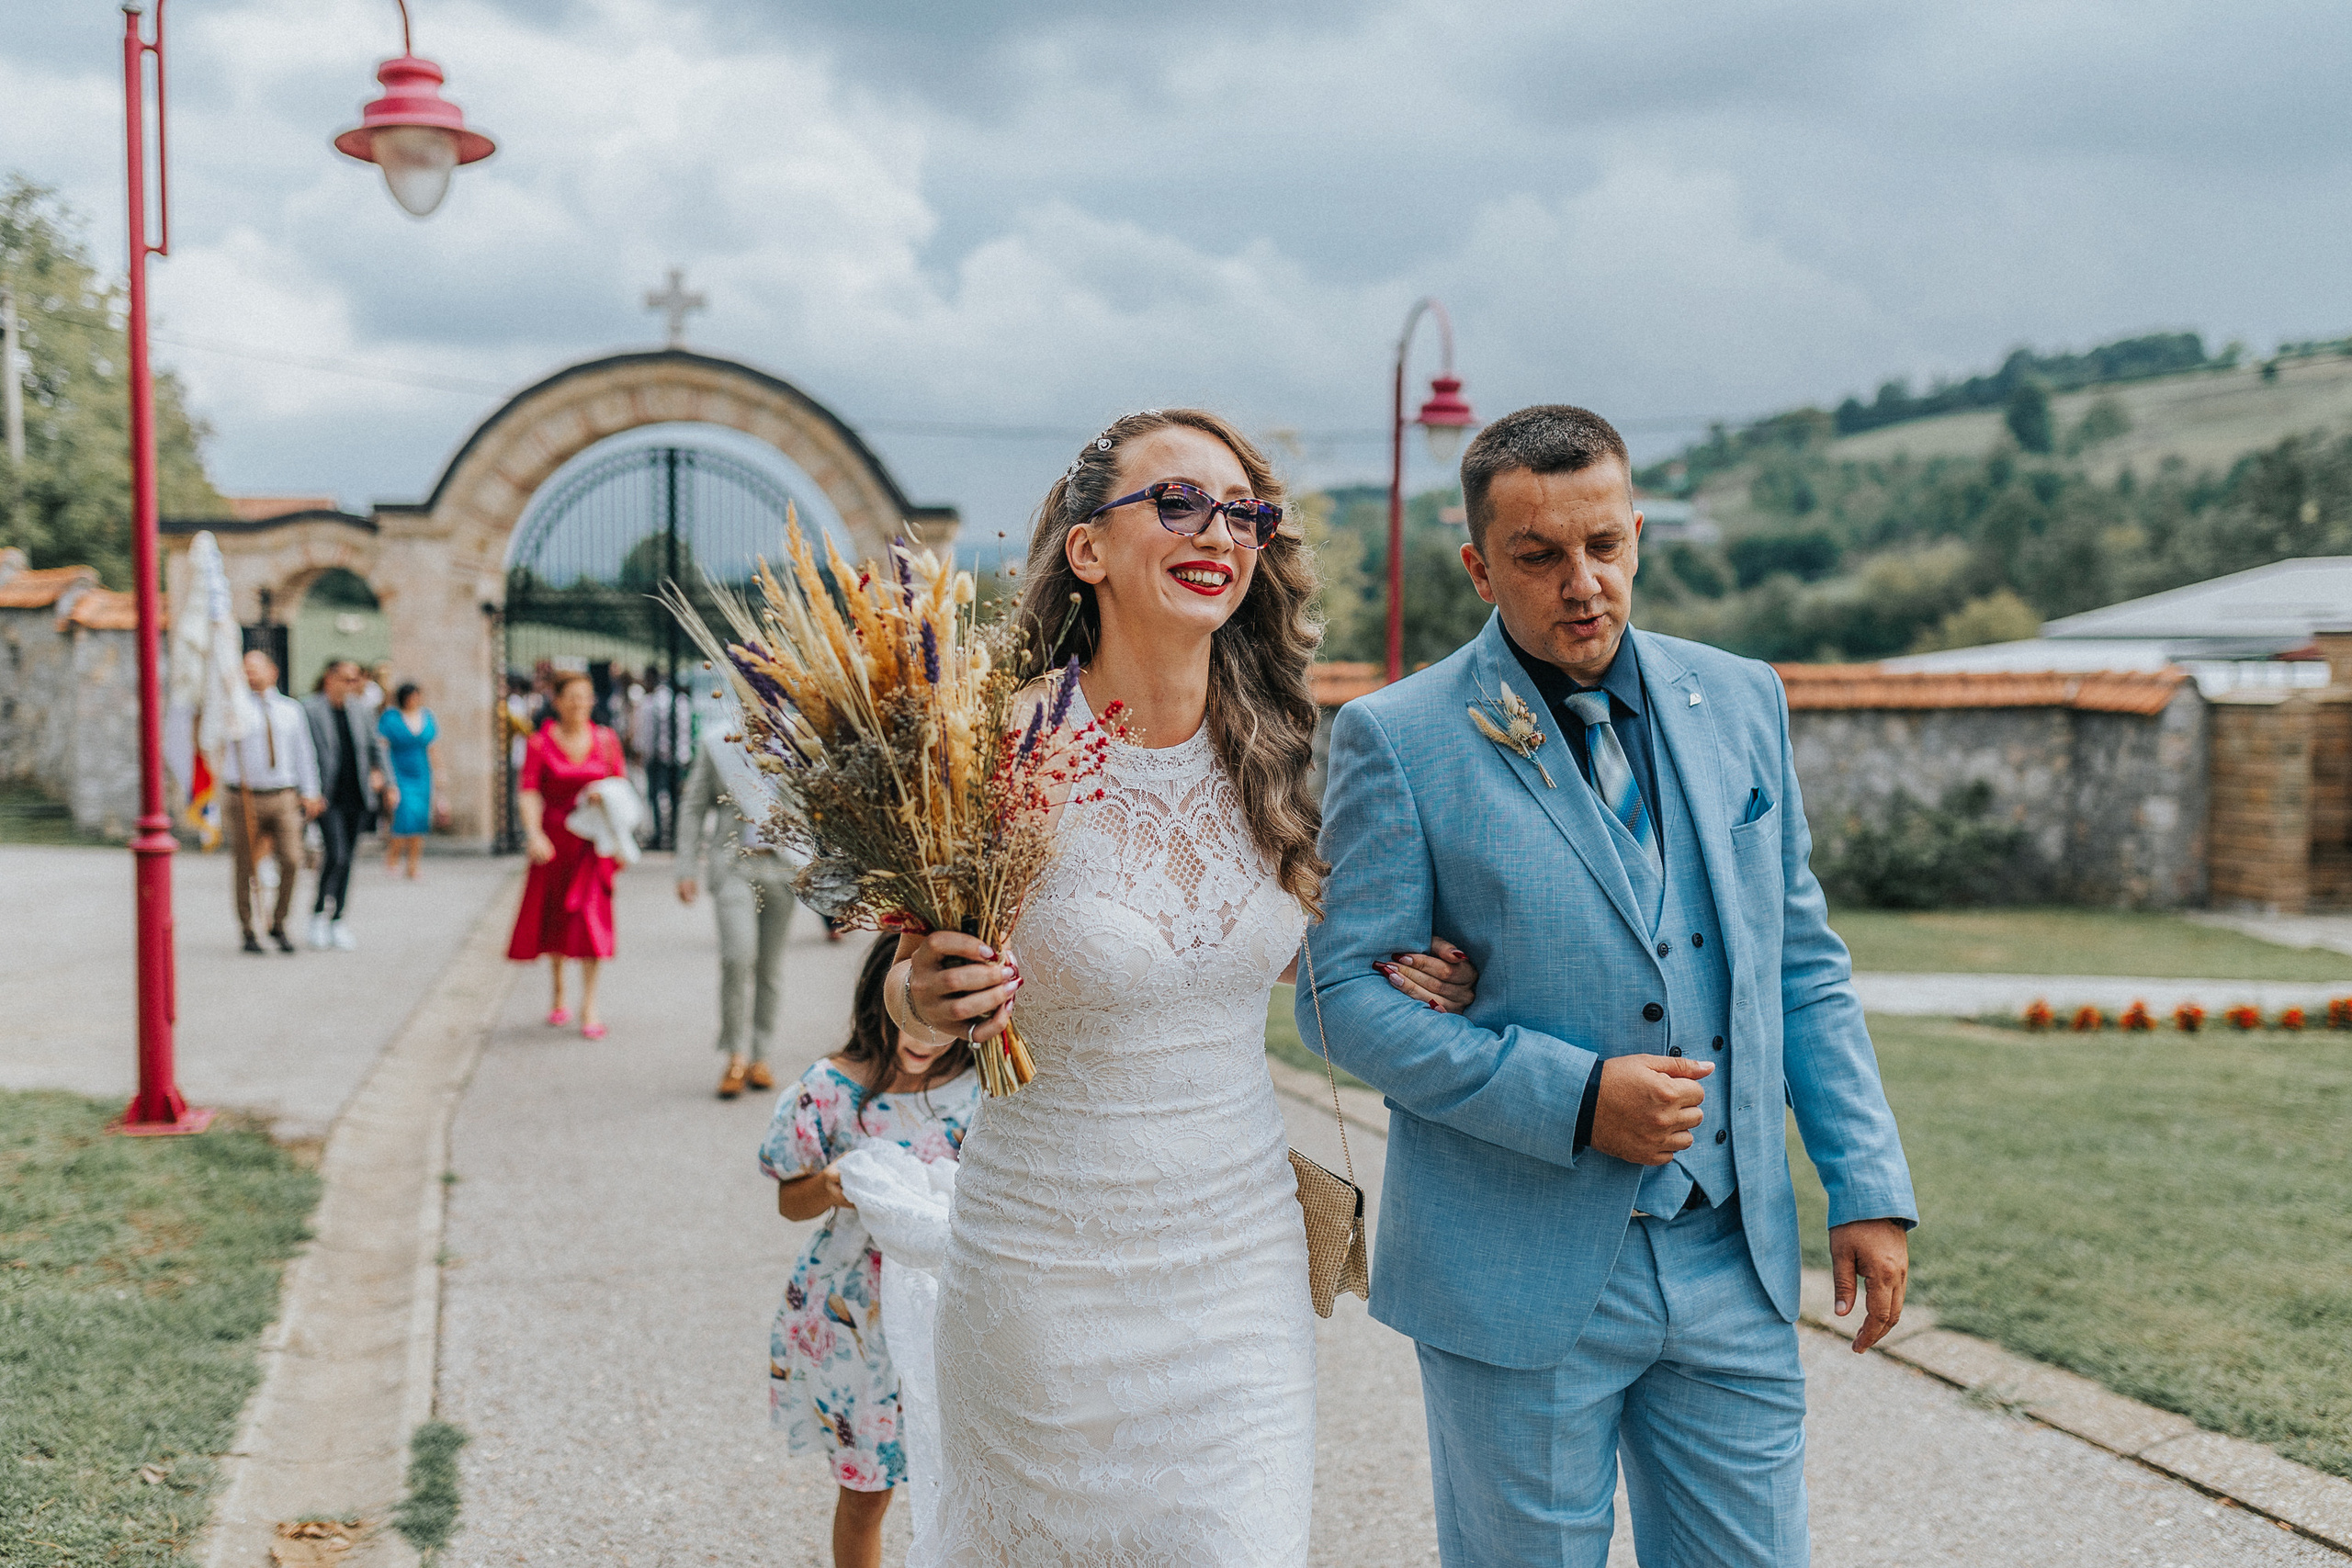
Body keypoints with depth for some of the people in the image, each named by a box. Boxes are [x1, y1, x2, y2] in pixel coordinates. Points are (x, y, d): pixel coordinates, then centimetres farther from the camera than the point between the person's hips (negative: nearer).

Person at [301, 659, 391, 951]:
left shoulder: (362, 709, 10)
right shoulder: (309, 708, -6)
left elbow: (375, 748, 19)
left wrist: (387, 783, 16)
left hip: (357, 795, 5)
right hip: (327, 795, -5)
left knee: (347, 859, 8)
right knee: (336, 855, -16)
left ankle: (337, 921, 17)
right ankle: (319, 913, 3)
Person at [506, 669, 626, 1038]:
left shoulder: (606, 740, 4)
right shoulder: (541, 744, -2)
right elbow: (529, 792, -9)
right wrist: (534, 834, -24)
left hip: (593, 841, 0)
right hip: (554, 838, 0)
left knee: (591, 917, -9)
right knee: (553, 916, 11)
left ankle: (589, 1007, -6)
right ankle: (557, 997, 31)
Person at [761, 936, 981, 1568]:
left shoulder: (981, 1086, -9)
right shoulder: (832, 1089, -13)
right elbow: (790, 1201, -1)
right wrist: (828, 1187, -22)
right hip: (857, 1314, -1)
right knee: (865, 1491, 14)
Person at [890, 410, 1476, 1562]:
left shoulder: (1274, 760, -2)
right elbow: (911, 995, -4)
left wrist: (1373, 968, -2)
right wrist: (931, 1000, -26)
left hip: (1240, 1248, 3)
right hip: (1049, 1264, -3)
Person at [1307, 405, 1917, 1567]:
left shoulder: (1741, 701, 7)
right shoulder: (1398, 740, -8)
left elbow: (1801, 964, 12)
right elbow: (1345, 995, -10)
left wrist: (1868, 1186, 5)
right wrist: (1573, 1099, -19)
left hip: (1731, 1261, 4)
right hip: (1520, 1283, -4)